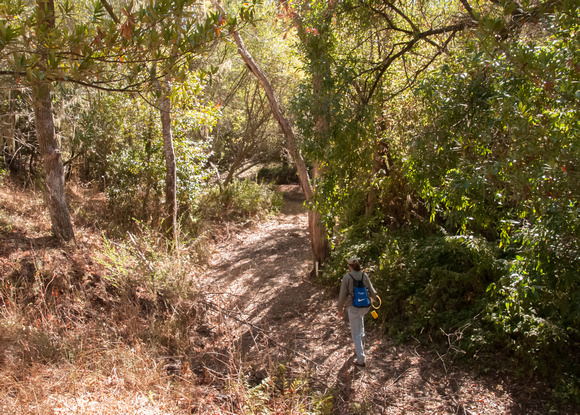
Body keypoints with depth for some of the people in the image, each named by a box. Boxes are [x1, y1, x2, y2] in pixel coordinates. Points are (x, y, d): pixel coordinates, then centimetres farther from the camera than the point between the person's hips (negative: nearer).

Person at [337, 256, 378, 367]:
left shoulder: (347, 277, -14)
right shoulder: (364, 275, -3)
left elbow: (342, 295, -12)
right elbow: (371, 291, 4)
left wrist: (340, 309, 1)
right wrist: (374, 298, 28)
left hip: (353, 307, -4)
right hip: (365, 306, 4)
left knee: (356, 334, 5)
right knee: (360, 317, 40)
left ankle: (361, 360, 6)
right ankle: (361, 338, 51)